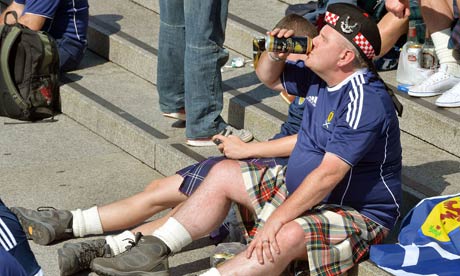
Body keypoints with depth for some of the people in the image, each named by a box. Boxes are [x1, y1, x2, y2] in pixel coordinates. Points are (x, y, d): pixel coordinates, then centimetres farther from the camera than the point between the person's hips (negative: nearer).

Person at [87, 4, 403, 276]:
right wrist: (275, 54, -5)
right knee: (224, 173, 8)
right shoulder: (319, 79, 2)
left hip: (357, 213, -10)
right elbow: (268, 78, 20)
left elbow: (328, 175, -32)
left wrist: (274, 221, -32)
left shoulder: (365, 102, -28)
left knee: (287, 236, -39)